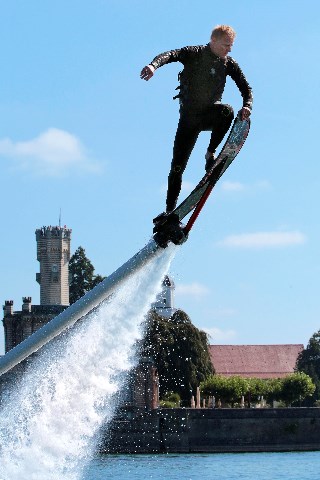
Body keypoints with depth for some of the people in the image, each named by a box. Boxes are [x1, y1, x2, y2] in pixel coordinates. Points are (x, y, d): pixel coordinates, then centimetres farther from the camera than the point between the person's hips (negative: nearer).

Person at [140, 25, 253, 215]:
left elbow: (245, 87, 0)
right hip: (190, 117, -2)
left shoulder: (229, 63, -1)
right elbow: (170, 55, -26)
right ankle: (170, 210, 8)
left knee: (227, 111, -35)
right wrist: (154, 65, -48)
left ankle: (210, 154, -18)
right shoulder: (194, 54, -10)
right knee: (178, 166, -4)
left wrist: (247, 106, -22)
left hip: (210, 114, 2)